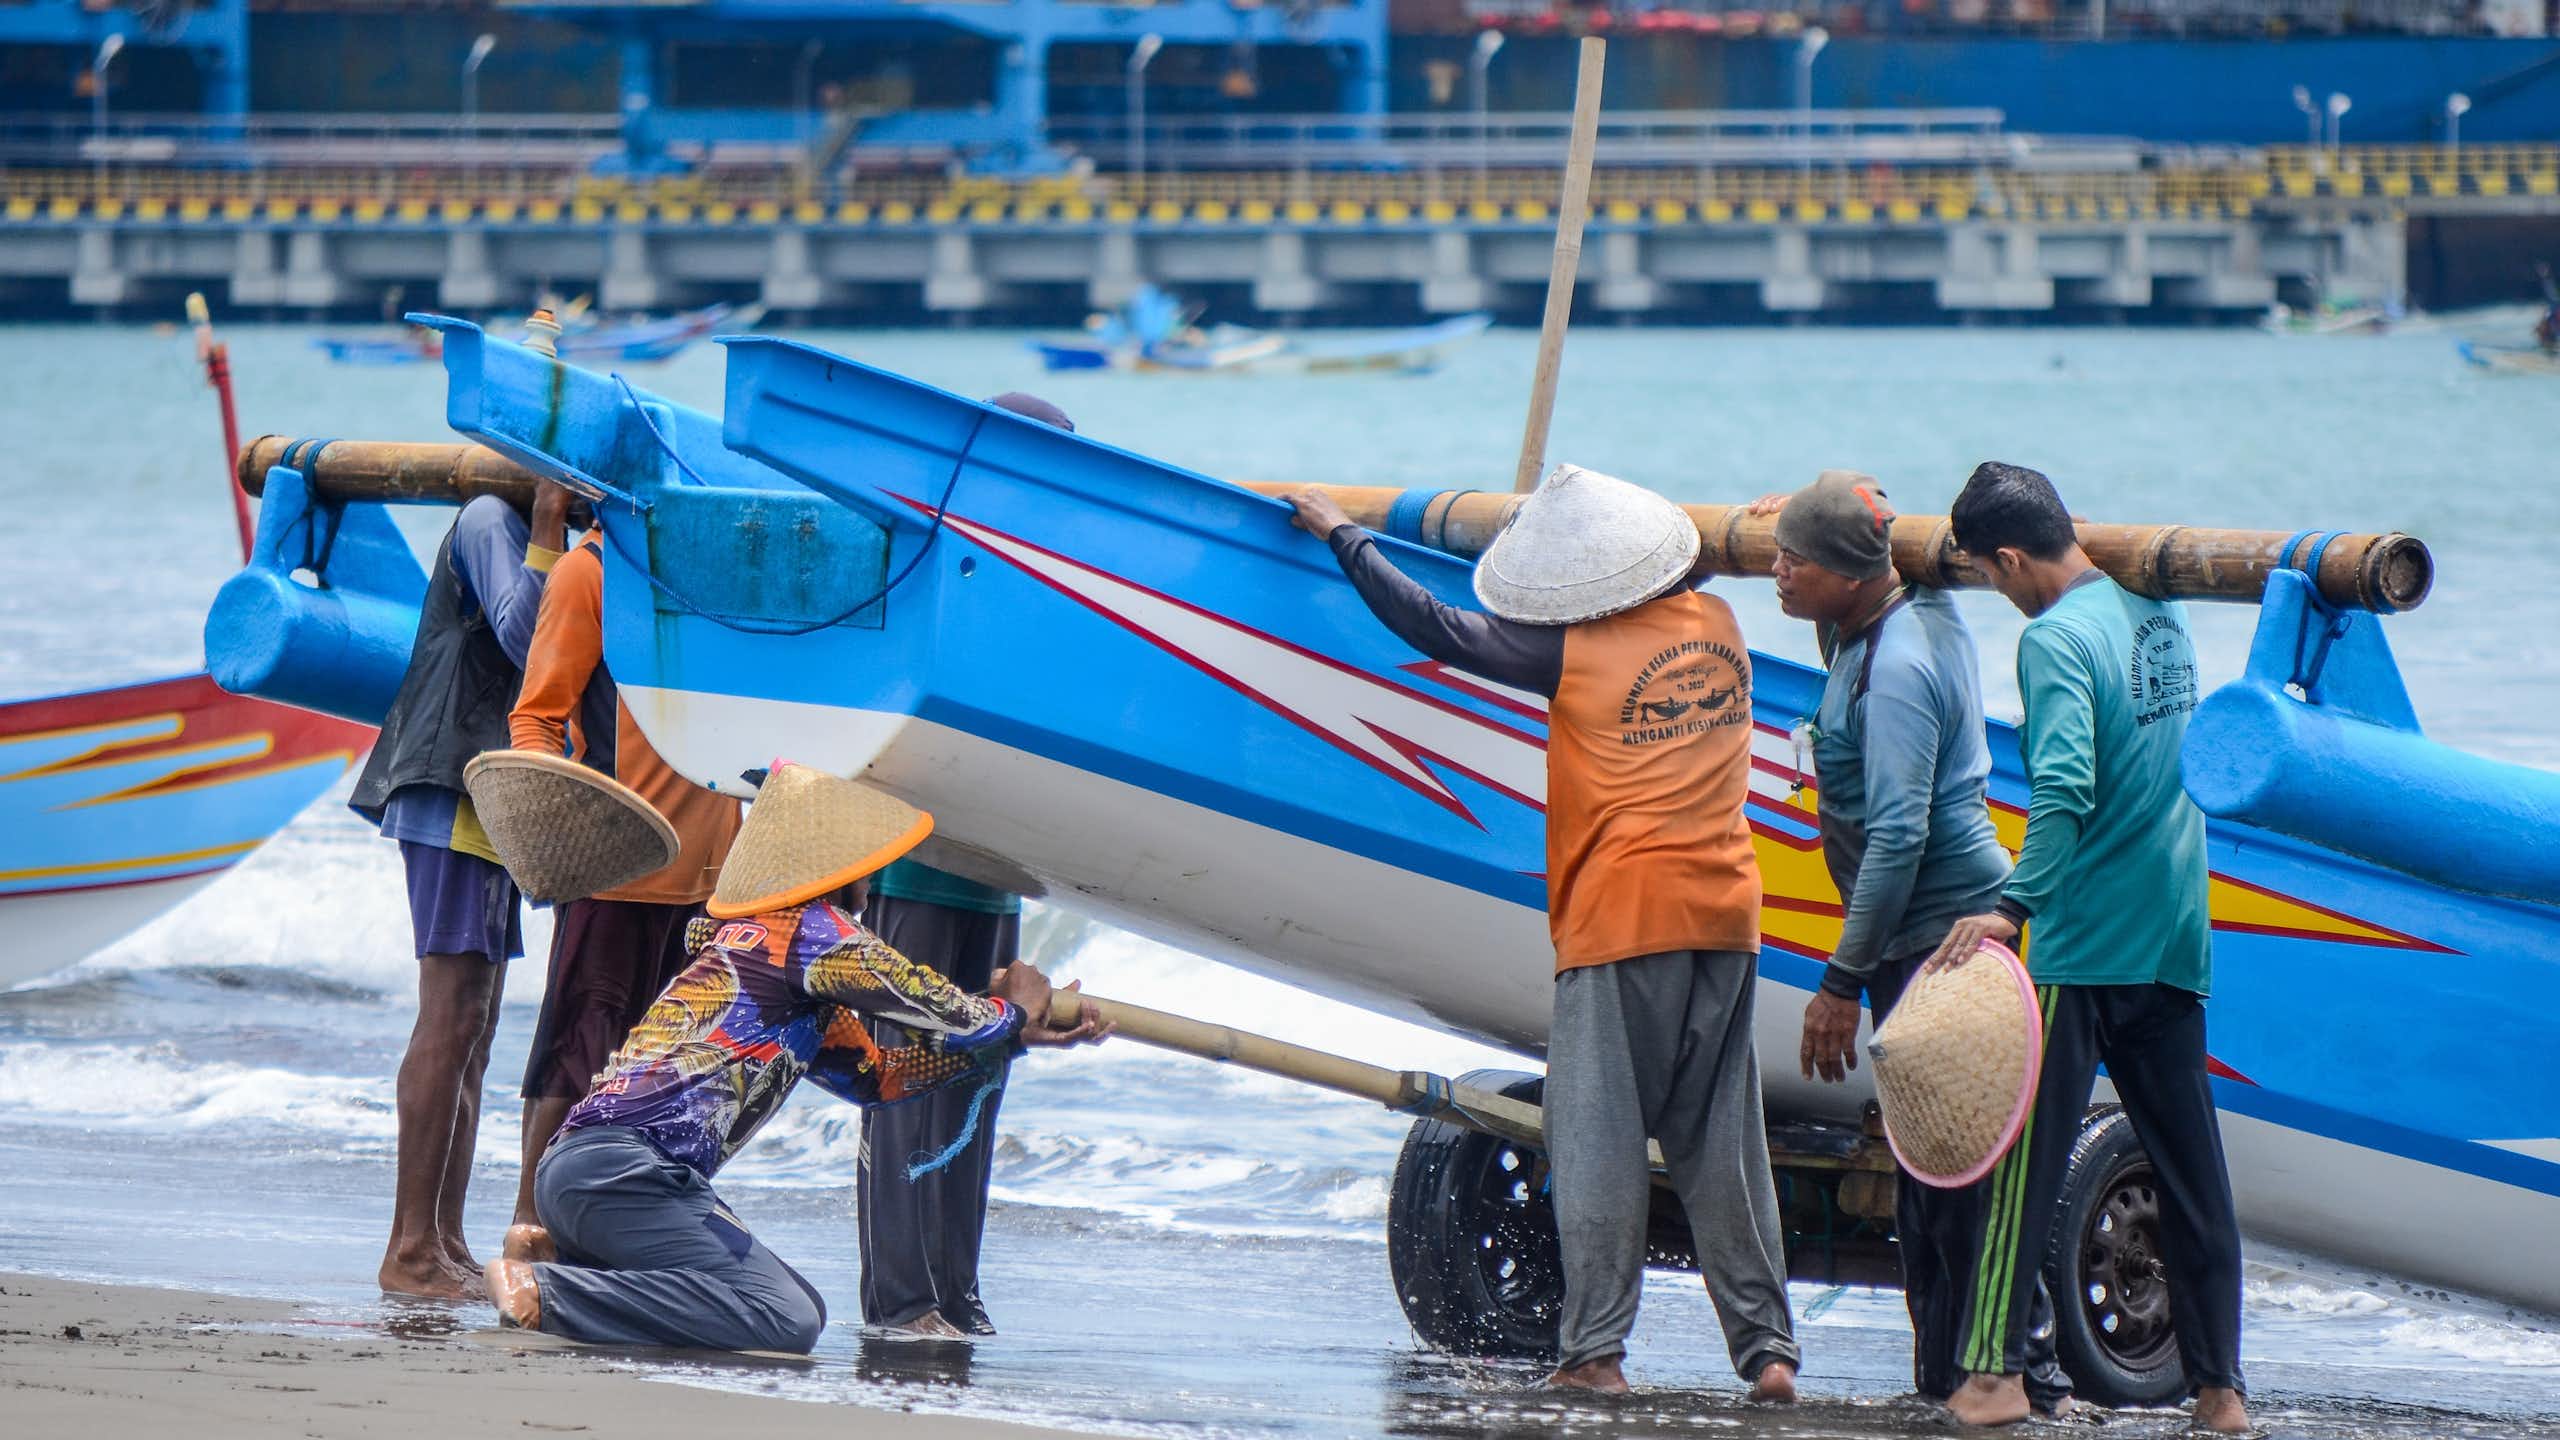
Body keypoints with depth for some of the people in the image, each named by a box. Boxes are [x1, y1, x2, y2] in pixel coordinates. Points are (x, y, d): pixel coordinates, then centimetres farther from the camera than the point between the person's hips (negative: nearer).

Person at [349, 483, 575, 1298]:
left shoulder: (527, 527, 21)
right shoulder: (490, 522, -8)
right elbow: (526, 640, -21)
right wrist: (547, 530, -20)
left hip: (495, 802, 10)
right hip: (453, 795, -10)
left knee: (474, 1028, 8)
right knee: (452, 1018, -13)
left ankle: (447, 1244, 10)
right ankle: (410, 1251, -15)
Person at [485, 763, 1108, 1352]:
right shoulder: (811, 928, -2)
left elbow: (873, 1074, 34)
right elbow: (954, 1017, 3)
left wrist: (1014, 1035, 35)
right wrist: (1014, 1013, 26)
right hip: (622, 1165, -10)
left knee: (800, 1310, 10)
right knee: (785, 1321, -20)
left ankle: (562, 1258, 7)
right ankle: (543, 1293, -20)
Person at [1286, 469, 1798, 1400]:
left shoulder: (1572, 653, -6)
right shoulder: (1716, 625, 9)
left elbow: (1434, 627, 0)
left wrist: (1341, 534, 11)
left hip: (1621, 917, -5)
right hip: (1726, 910, 5)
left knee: (1597, 1134, 1)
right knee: (1722, 1141, 8)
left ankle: (1595, 1348, -3)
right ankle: (1767, 1348, 5)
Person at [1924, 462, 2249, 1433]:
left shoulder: (2056, 640, -14)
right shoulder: (2158, 612, 10)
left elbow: (2065, 790, -26)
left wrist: (2013, 905, -29)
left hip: (2082, 946, -7)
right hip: (2177, 942, 7)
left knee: (2027, 1159, 0)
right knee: (2192, 1172, 8)